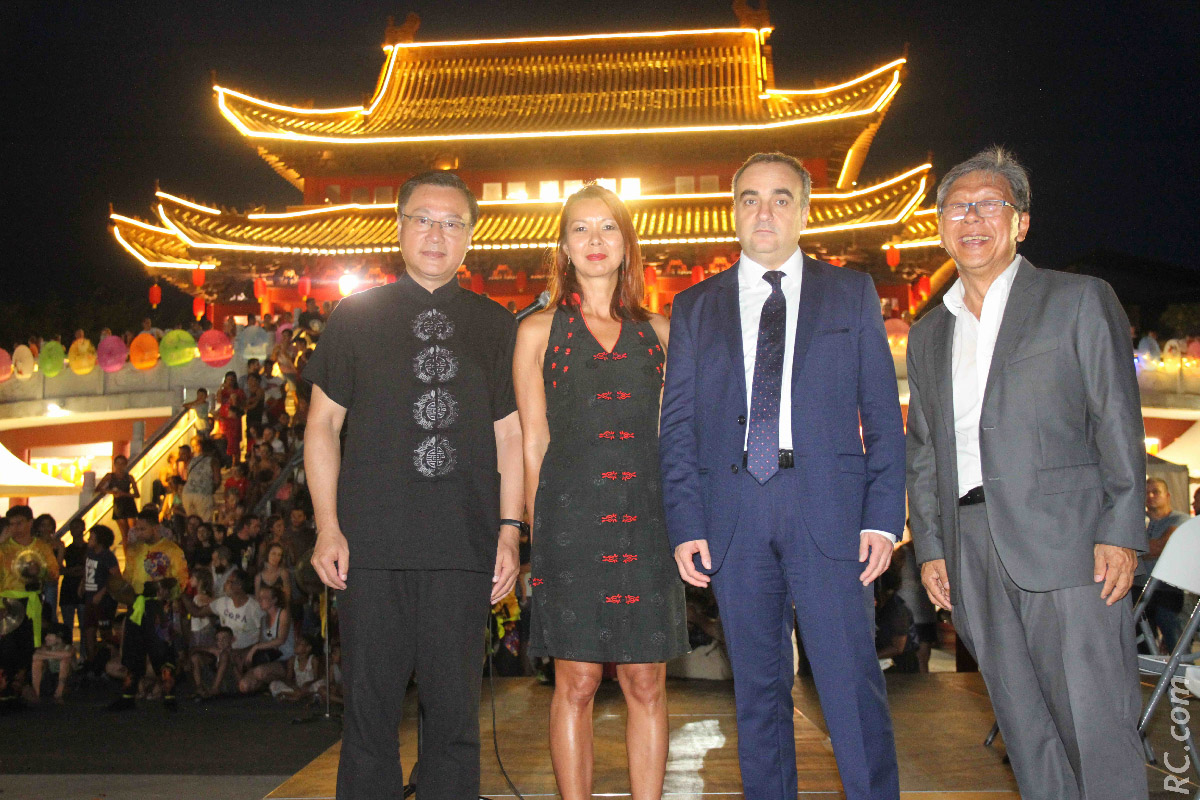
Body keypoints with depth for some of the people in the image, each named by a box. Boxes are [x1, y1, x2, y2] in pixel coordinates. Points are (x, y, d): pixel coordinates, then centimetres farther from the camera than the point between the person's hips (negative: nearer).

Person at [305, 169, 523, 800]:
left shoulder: (495, 326, 11)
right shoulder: (355, 317, 9)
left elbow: (509, 434, 9)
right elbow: (322, 424, 8)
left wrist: (509, 530, 0)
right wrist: (328, 528, -1)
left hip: (464, 545, 1)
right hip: (372, 542, 0)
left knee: (454, 712, 6)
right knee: (370, 709, 5)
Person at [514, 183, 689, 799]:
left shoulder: (658, 332, 13)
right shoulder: (539, 331, 7)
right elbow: (533, 442, 6)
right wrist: (539, 529, 1)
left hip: (646, 521, 2)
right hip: (571, 522, -2)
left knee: (646, 684, 5)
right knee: (576, 683, 3)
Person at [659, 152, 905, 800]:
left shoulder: (852, 294, 12)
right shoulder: (695, 307, 14)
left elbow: (883, 414, 7)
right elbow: (677, 424, 9)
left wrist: (883, 516, -4)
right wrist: (685, 526, -1)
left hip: (829, 510, -1)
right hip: (732, 517, 2)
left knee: (852, 684, -4)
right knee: (757, 689, 9)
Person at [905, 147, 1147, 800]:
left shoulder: (1079, 301, 5)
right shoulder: (927, 334, 18)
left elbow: (1118, 423, 0)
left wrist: (1120, 533, -8)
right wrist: (929, 546, 9)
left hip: (1066, 544, -4)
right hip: (970, 547, 4)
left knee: (1097, 728, -4)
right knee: (1025, 732, 9)